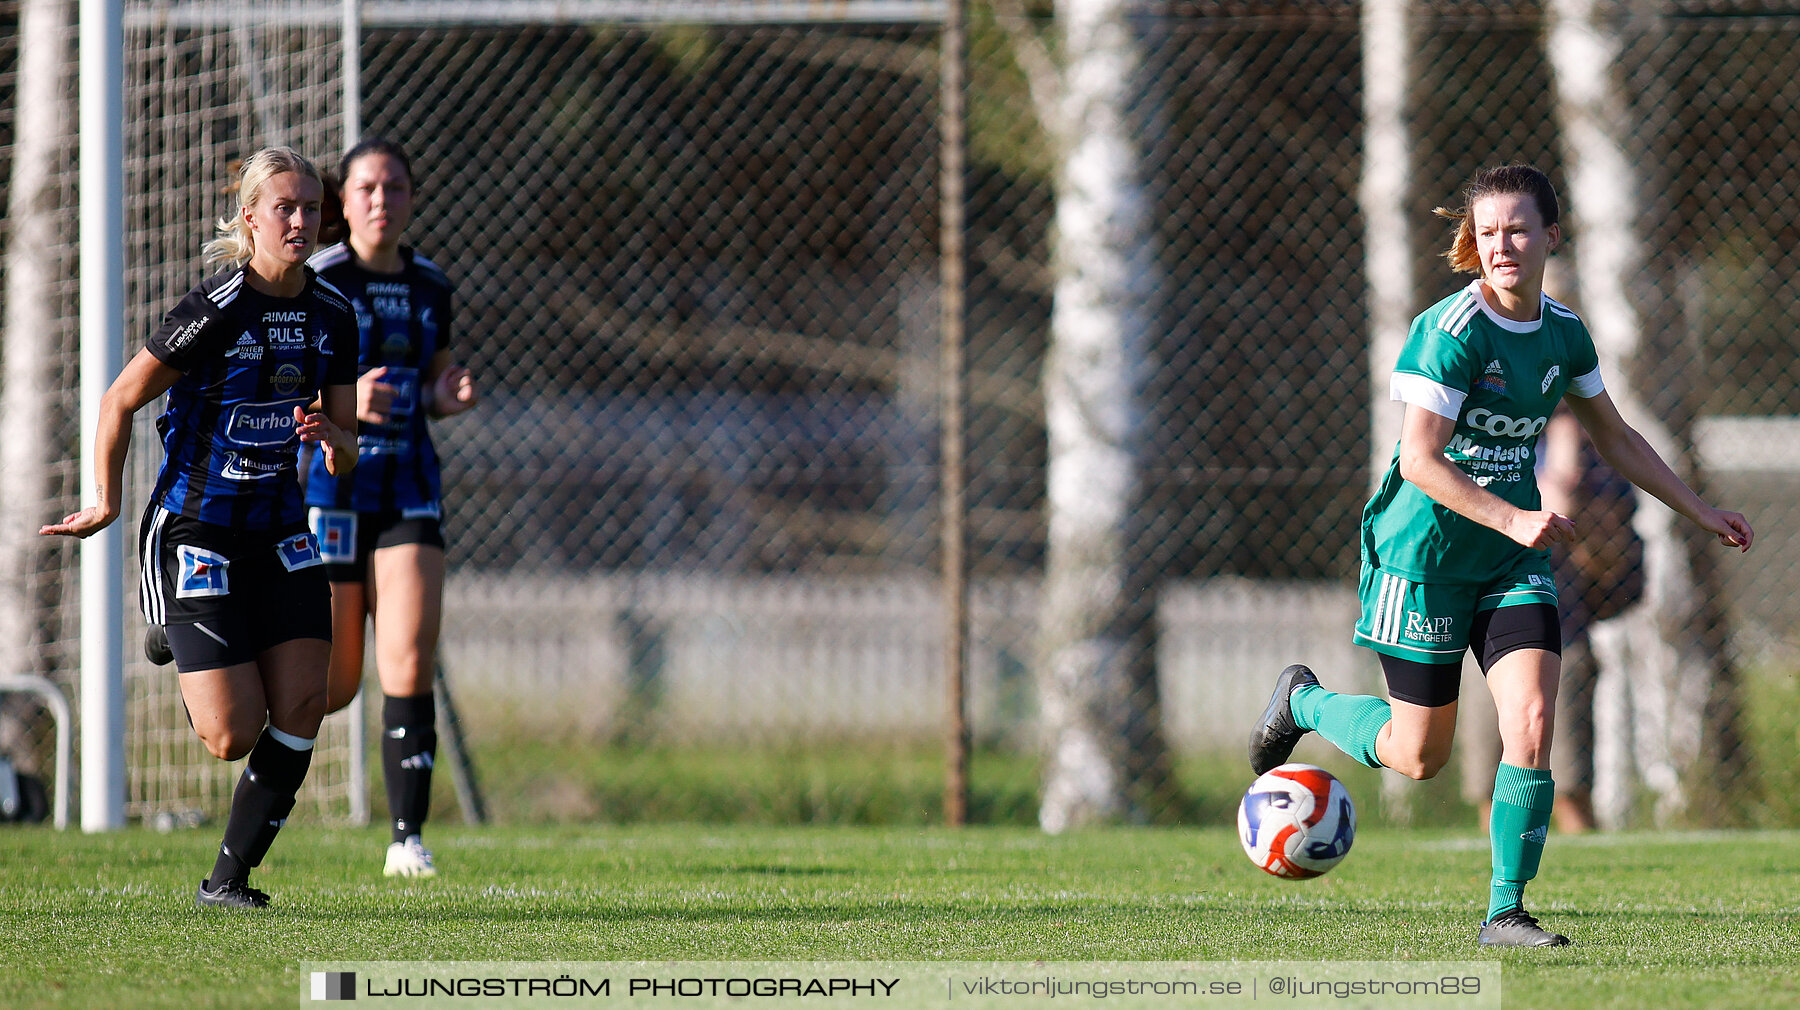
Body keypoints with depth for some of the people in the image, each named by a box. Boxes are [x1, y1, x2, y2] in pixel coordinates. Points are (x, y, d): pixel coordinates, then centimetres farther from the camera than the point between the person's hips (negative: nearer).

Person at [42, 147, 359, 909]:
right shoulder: (214, 311, -17)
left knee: (302, 707, -10)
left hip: (279, 529, 6)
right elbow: (119, 402, -6)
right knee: (234, 735, -10)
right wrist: (105, 506, 0)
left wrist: (332, 441, -16)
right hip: (195, 528, -6)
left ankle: (229, 878, 2)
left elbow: (345, 456, 8)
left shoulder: (332, 317, 2)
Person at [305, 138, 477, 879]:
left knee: (410, 662, -14)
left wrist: (446, 398, -2)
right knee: (333, 686, 1)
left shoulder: (430, 287, 8)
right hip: (327, 487, -3)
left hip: (408, 491, 4)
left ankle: (409, 838, -12)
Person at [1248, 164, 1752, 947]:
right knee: (1418, 756, 3)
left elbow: (1614, 438, 19)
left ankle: (1505, 912, -5)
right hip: (1426, 551, -5)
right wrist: (1513, 520, -30)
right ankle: (1302, 700, 33)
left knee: (1532, 721, -12)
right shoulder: (1452, 332, -18)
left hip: (1512, 560, 5)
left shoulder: (1562, 333, 4)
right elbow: (1419, 460, -22)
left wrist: (1700, 513, 19)